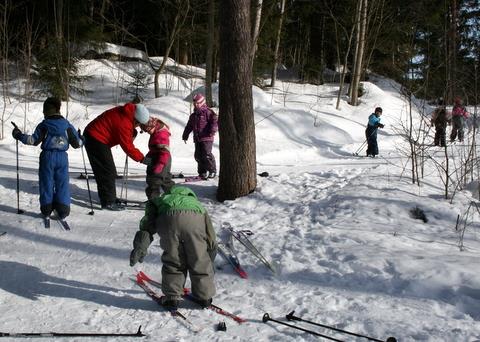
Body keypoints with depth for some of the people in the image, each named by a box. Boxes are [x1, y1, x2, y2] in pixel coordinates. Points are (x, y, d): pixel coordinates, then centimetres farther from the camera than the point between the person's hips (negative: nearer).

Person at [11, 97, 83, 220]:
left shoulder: (44, 125, -3)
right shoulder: (67, 125, 3)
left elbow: (34, 140, -7)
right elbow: (76, 143, 5)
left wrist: (19, 135, 5)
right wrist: (81, 139, 27)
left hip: (47, 156, -1)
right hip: (62, 157, 1)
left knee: (46, 182, 9)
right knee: (62, 183, 6)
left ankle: (46, 209, 11)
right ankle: (63, 210, 4)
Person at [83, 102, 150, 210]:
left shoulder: (126, 113, -1)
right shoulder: (123, 123, -28)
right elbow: (127, 146, -24)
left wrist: (132, 132, -1)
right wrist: (142, 158, -18)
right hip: (96, 139, -10)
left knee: (104, 170, 16)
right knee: (108, 171, -7)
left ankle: (109, 197, 26)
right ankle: (108, 202, -3)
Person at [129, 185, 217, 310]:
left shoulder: (159, 200, 41)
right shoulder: (196, 203, 45)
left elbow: (148, 220, 19)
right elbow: (210, 236, 42)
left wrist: (140, 245, 10)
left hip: (169, 218, -1)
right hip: (195, 219, 1)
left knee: (172, 261, 19)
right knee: (200, 261, 20)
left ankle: (172, 297, 25)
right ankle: (204, 296, 32)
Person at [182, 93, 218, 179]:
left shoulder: (208, 112, -3)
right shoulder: (193, 115, 20)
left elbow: (215, 122, -15)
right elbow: (189, 127, 28)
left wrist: (212, 131, -26)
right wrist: (185, 136, 25)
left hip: (206, 138, -7)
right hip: (197, 139, 7)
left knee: (207, 155, -12)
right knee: (198, 156, 5)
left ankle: (212, 171, 0)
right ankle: (202, 172, 15)